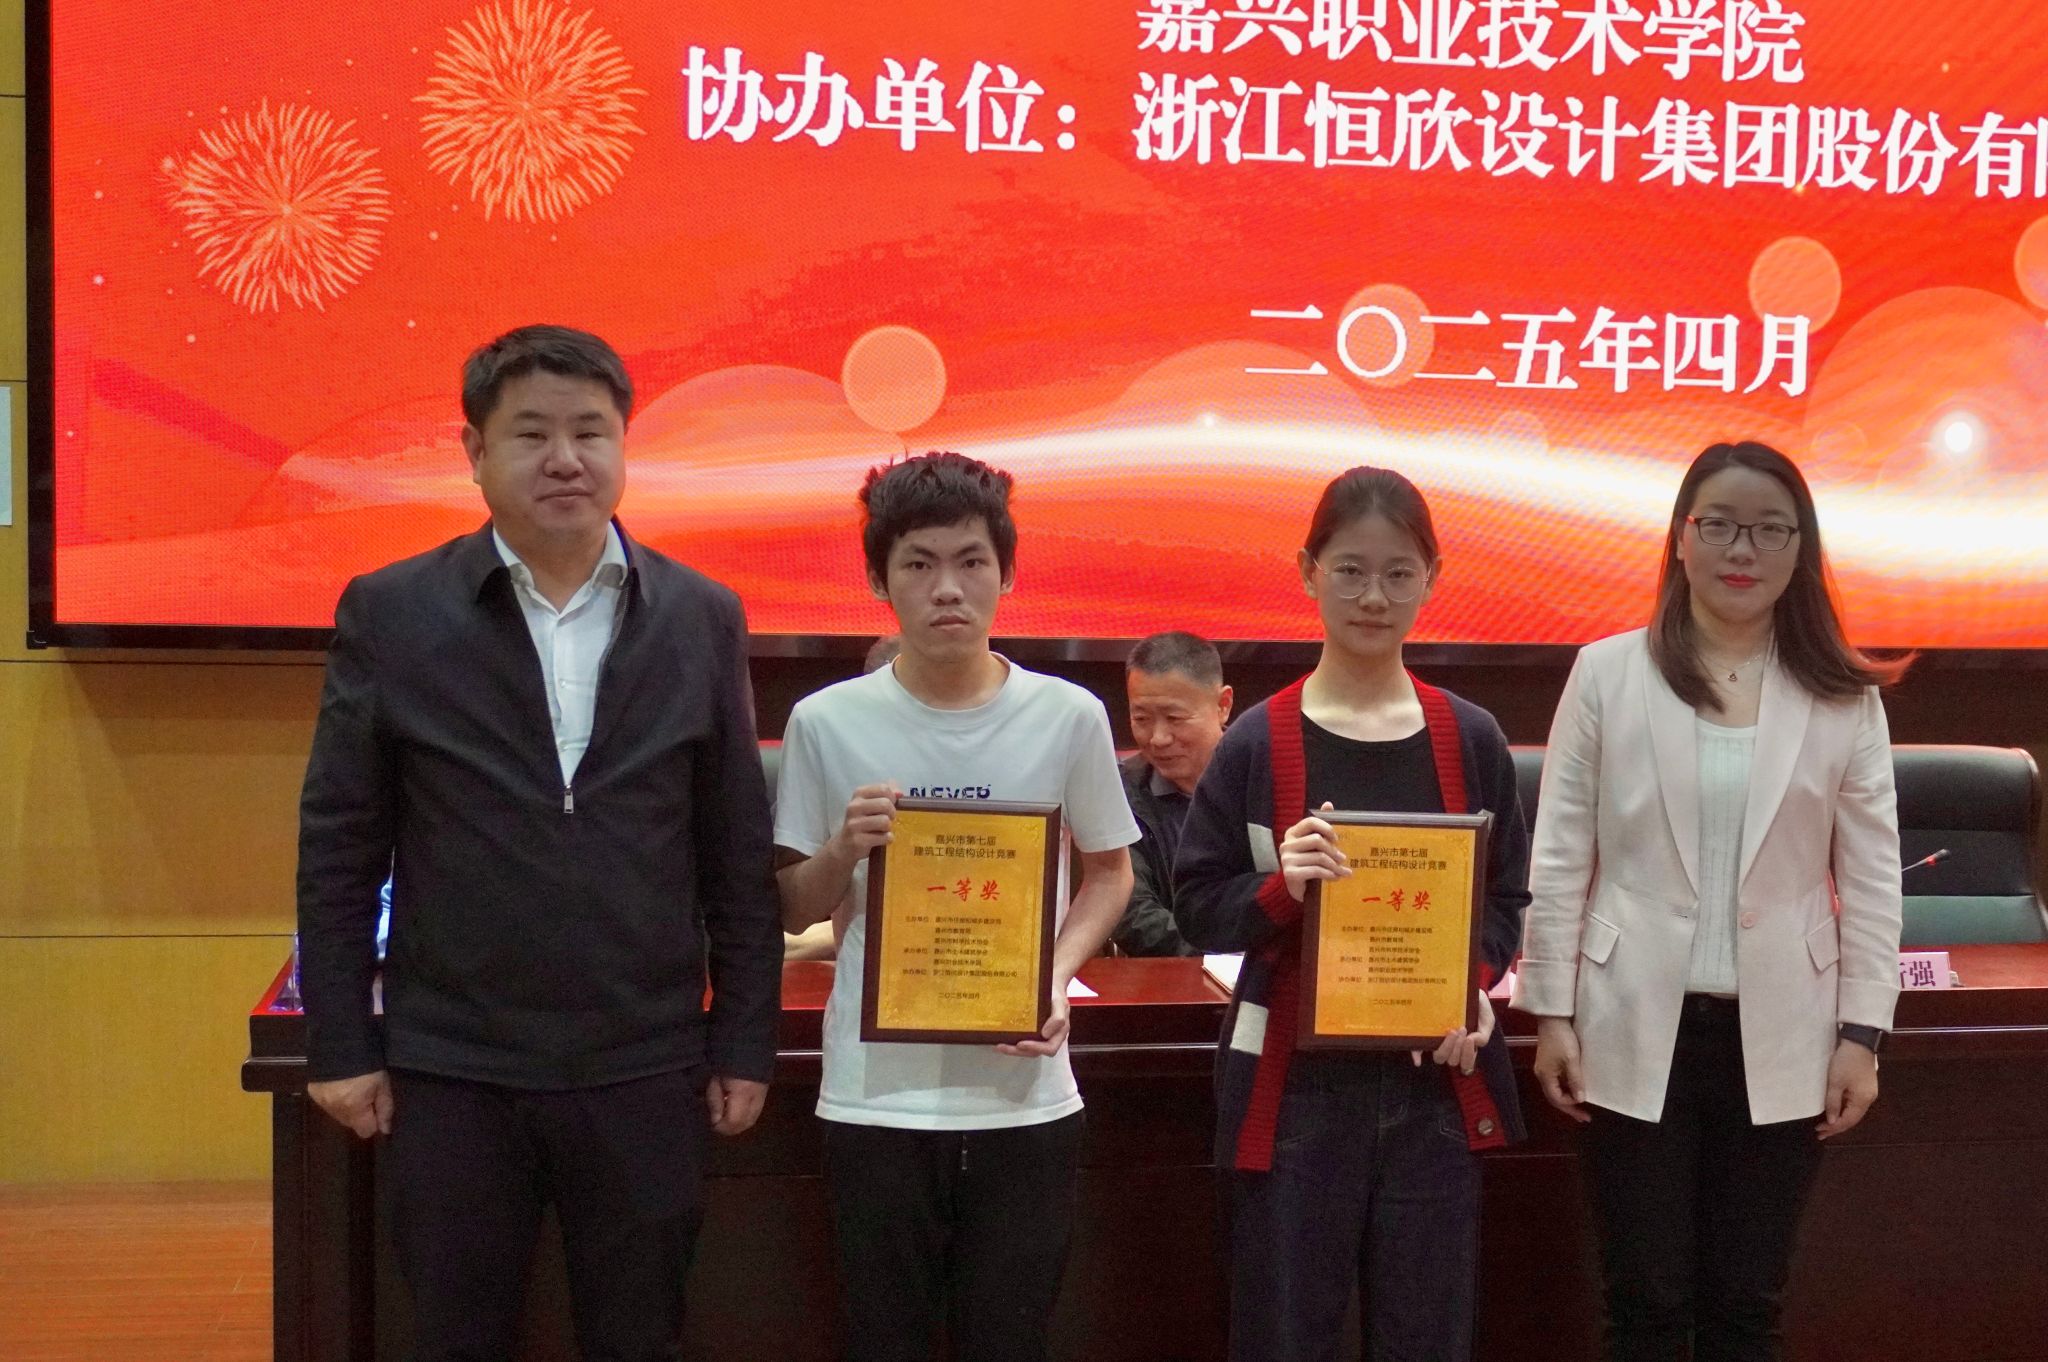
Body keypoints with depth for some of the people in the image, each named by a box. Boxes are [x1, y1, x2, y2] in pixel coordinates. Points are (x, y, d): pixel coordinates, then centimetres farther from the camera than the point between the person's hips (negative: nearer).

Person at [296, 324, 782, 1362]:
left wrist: (744, 1043, 3)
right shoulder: (389, 613, -2)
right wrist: (340, 1044, -1)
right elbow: (338, 849, 1)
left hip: (645, 1071, 1)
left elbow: (738, 856, 4)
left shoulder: (701, 619, 2)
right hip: (449, 1071, -1)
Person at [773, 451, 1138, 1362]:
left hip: (1024, 1095, 0)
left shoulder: (1068, 717, -3)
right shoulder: (826, 722, -3)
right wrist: (844, 852, -14)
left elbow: (1109, 872, 11)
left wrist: (1057, 977, -6)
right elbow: (791, 911, 7)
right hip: (875, 1097, 0)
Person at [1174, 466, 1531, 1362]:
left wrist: (1478, 986, -7)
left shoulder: (1471, 740, 3)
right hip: (1293, 1084, -2)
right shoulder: (1256, 742, -5)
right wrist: (1280, 888, -20)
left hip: (1437, 1081, 2)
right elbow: (1198, 908, -2)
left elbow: (1508, 896, 11)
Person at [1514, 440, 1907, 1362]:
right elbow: (1559, 859, -1)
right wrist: (1551, 1012, -3)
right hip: (1638, 1031, -1)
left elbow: (1872, 876, 4)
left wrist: (1861, 1033, 0)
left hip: (1781, 1040, 1)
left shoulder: (1844, 697, 2)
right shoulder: (1606, 673, -2)